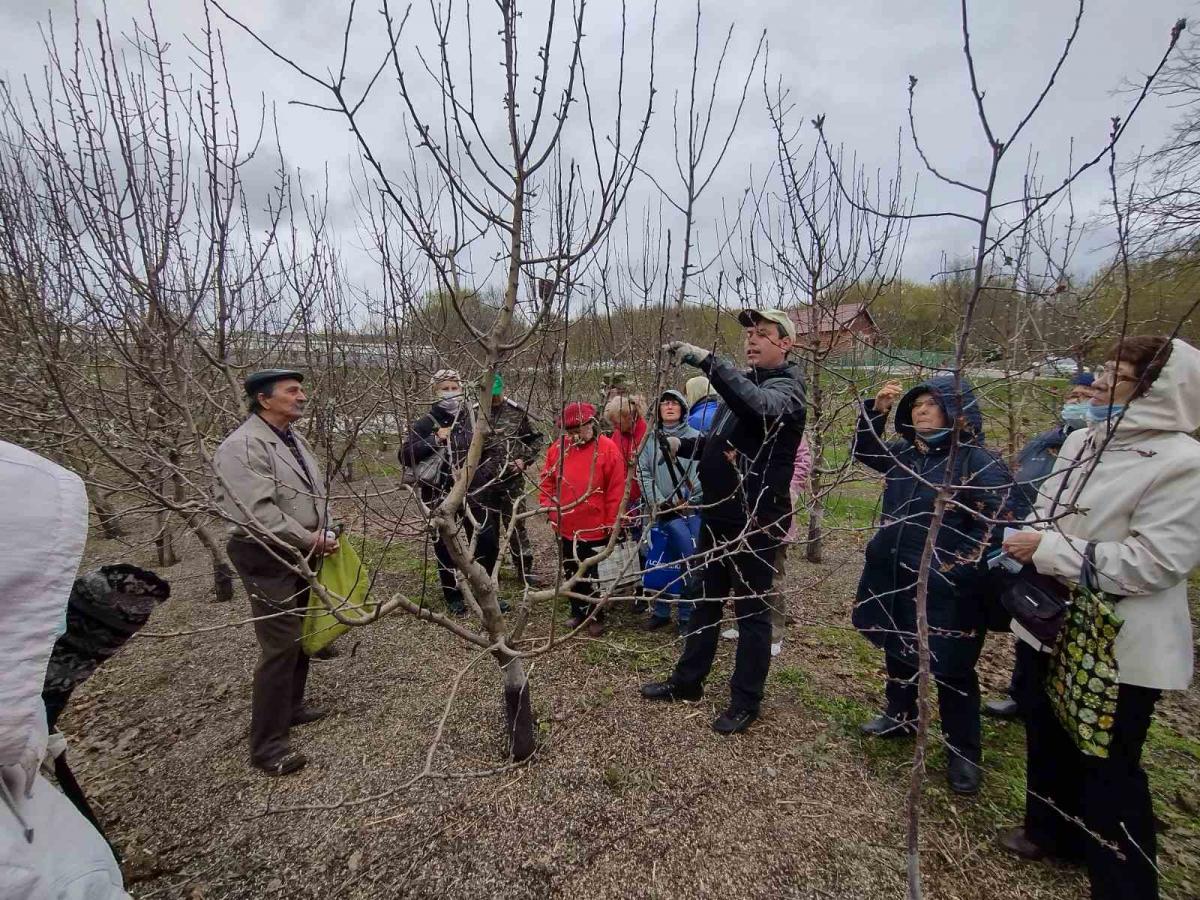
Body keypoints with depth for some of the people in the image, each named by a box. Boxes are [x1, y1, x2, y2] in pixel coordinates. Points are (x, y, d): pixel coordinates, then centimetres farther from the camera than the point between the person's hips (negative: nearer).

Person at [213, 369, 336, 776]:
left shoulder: (296, 440, 11)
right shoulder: (242, 447, -19)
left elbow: (317, 493, 17)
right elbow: (256, 513, -26)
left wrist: (327, 533, 2)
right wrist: (309, 539, -18)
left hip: (303, 554, 9)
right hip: (269, 559, -9)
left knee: (302, 635, 19)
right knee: (280, 647, -6)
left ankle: (291, 706, 38)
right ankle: (267, 744, 7)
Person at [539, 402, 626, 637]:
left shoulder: (607, 449, -13)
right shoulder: (558, 448, 1)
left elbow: (616, 489, -12)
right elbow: (547, 480, 11)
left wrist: (611, 522, -11)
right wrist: (548, 506, 2)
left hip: (594, 529, -5)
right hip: (564, 527, 5)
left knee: (593, 575, 8)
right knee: (571, 572, 19)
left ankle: (596, 617, 27)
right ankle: (578, 612, 37)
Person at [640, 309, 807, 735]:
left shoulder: (786, 387, -12)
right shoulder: (743, 381, 13)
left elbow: (760, 406, -37)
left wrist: (707, 360, -41)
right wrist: (683, 444, 1)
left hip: (756, 521, -8)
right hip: (717, 514, 8)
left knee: (751, 609, 6)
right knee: (705, 600, 18)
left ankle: (745, 700, 23)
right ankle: (687, 680, 34)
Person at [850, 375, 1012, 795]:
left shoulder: (977, 461, -14)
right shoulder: (903, 454, 5)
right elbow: (863, 450, 17)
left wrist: (958, 566, -22)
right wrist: (876, 409, 2)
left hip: (946, 589, -6)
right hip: (895, 579, 6)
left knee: (951, 670, 8)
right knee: (898, 652, 22)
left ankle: (963, 753, 27)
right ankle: (899, 716, 44)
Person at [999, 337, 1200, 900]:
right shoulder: (1081, 440, 4)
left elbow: (1154, 561, -24)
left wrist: (1049, 550, -24)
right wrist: (1022, 546, -6)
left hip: (1121, 647, -8)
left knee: (1108, 767, 9)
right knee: (1048, 737, 23)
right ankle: (1053, 832, 47)